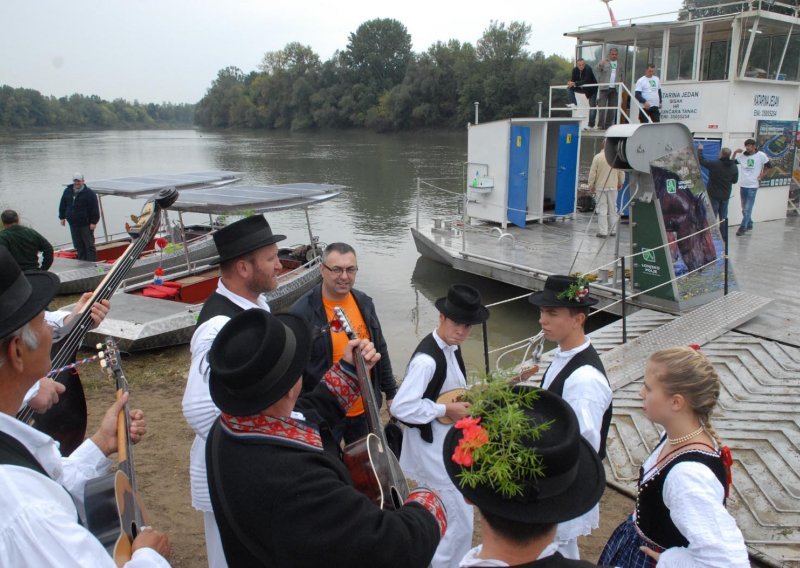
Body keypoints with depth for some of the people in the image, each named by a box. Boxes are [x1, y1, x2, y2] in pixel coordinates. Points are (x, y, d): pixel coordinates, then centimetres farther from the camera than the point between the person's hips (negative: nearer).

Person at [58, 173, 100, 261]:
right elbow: (62, 206, 19)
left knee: (89, 245, -2)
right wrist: (62, 217, 15)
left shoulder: (89, 193, -9)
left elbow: (95, 209, -11)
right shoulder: (68, 191, 8)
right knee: (78, 245, 12)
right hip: (73, 224, 6)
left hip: (86, 225, -6)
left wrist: (93, 222, -15)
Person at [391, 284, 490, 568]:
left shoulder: (451, 347, 0)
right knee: (460, 522, 1)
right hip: (434, 449, -9)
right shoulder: (427, 359, -29)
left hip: (448, 443, 9)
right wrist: (446, 410, -25)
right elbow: (400, 408, -32)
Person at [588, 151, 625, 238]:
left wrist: (591, 185, 4)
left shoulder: (597, 157, -9)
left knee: (602, 210, -1)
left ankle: (602, 232, -4)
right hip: (613, 187, 2)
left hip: (600, 187, -2)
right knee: (613, 209, 12)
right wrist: (620, 183, 21)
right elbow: (621, 172, 5)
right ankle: (613, 230, 18)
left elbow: (592, 172, -7)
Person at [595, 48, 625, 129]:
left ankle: (608, 125, 8)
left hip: (615, 89, 3)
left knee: (612, 108, 3)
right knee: (602, 106, -6)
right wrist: (600, 81, -13)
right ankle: (601, 125, -3)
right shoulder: (603, 62, 4)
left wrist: (621, 84, 8)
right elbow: (597, 71, -1)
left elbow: (622, 75, 18)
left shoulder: (620, 64, 14)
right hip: (604, 88, -3)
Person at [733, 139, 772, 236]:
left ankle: (742, 228, -2)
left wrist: (761, 176, 2)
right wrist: (735, 153, -8)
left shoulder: (761, 155, -5)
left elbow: (769, 167, 5)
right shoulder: (742, 156, 2)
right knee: (744, 208, 15)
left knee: (748, 209, -6)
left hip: (753, 186, -4)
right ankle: (749, 225, 31)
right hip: (742, 185, 4)